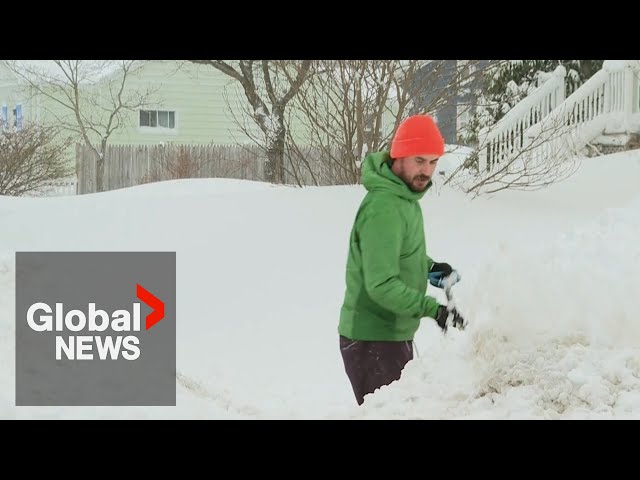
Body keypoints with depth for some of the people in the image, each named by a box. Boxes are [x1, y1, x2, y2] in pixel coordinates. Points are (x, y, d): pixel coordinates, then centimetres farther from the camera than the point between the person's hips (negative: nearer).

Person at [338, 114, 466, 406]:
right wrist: (432, 309, -37)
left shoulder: (405, 196, 8)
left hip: (395, 334, 10)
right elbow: (381, 285, -30)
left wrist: (428, 266, 10)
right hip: (372, 340, -10)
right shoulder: (383, 208, -25)